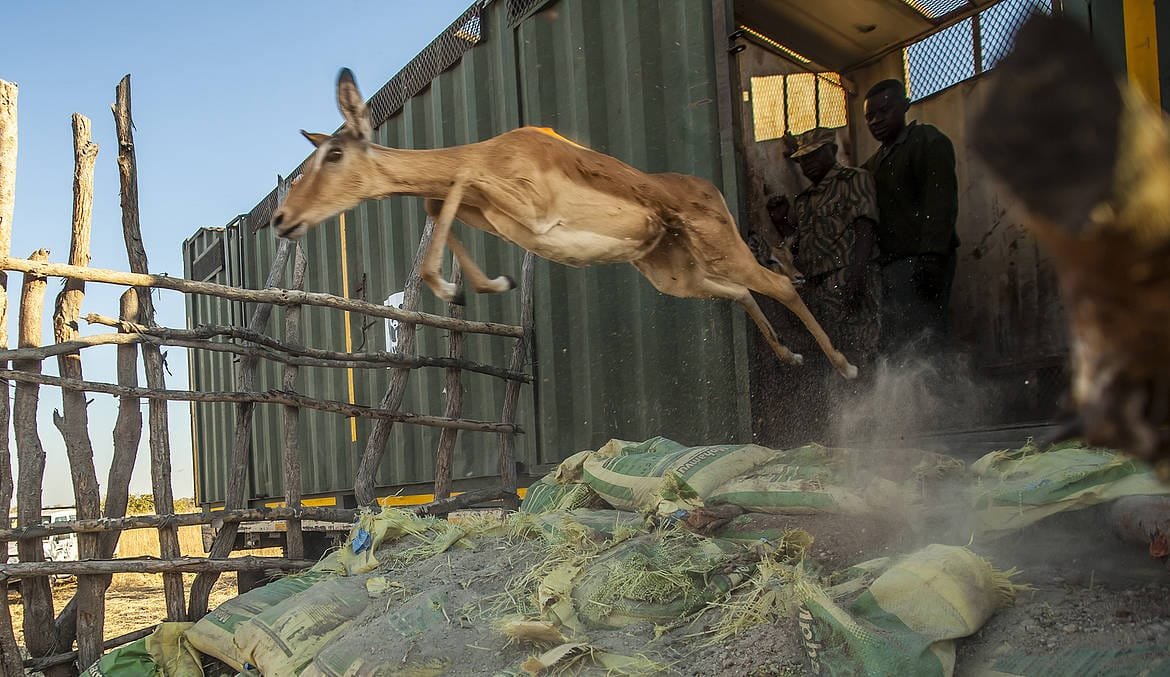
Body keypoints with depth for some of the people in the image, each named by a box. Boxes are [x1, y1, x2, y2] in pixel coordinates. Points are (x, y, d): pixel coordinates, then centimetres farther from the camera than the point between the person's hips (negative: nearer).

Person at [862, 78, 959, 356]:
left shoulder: (928, 141, 3)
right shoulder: (876, 162, 27)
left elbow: (941, 203, -10)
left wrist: (931, 258, -21)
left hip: (921, 260, -7)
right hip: (891, 265, 8)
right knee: (892, 346, -1)